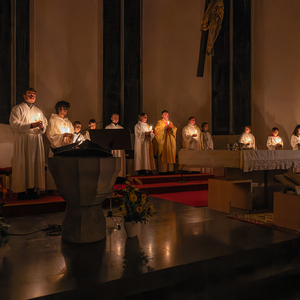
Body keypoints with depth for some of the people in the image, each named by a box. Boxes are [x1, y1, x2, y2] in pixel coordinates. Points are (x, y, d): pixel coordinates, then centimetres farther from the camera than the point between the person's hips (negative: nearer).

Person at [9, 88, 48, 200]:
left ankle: (32, 189, 5)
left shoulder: (38, 111, 22)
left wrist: (41, 127, -8)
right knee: (23, 164, -7)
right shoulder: (17, 109, 5)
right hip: (23, 141, -5)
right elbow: (14, 124, -9)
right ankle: (21, 191, -5)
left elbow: (45, 125, 16)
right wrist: (31, 125, -16)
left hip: (36, 141, 5)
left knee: (35, 164, 1)